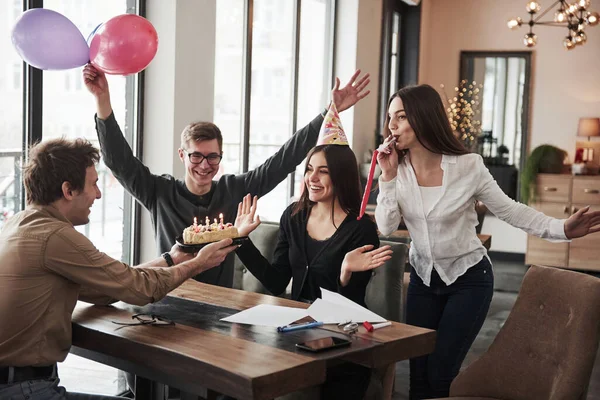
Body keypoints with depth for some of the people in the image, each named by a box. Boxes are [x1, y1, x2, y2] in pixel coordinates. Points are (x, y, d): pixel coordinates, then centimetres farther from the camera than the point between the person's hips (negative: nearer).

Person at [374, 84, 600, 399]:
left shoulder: (468, 166, -18)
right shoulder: (397, 168, -8)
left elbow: (509, 210, -12)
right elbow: (386, 228, -14)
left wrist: (561, 228, -26)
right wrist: (389, 177, -22)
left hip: (468, 279, -4)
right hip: (423, 278, 4)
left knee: (440, 374, -6)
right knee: (418, 373, 8)